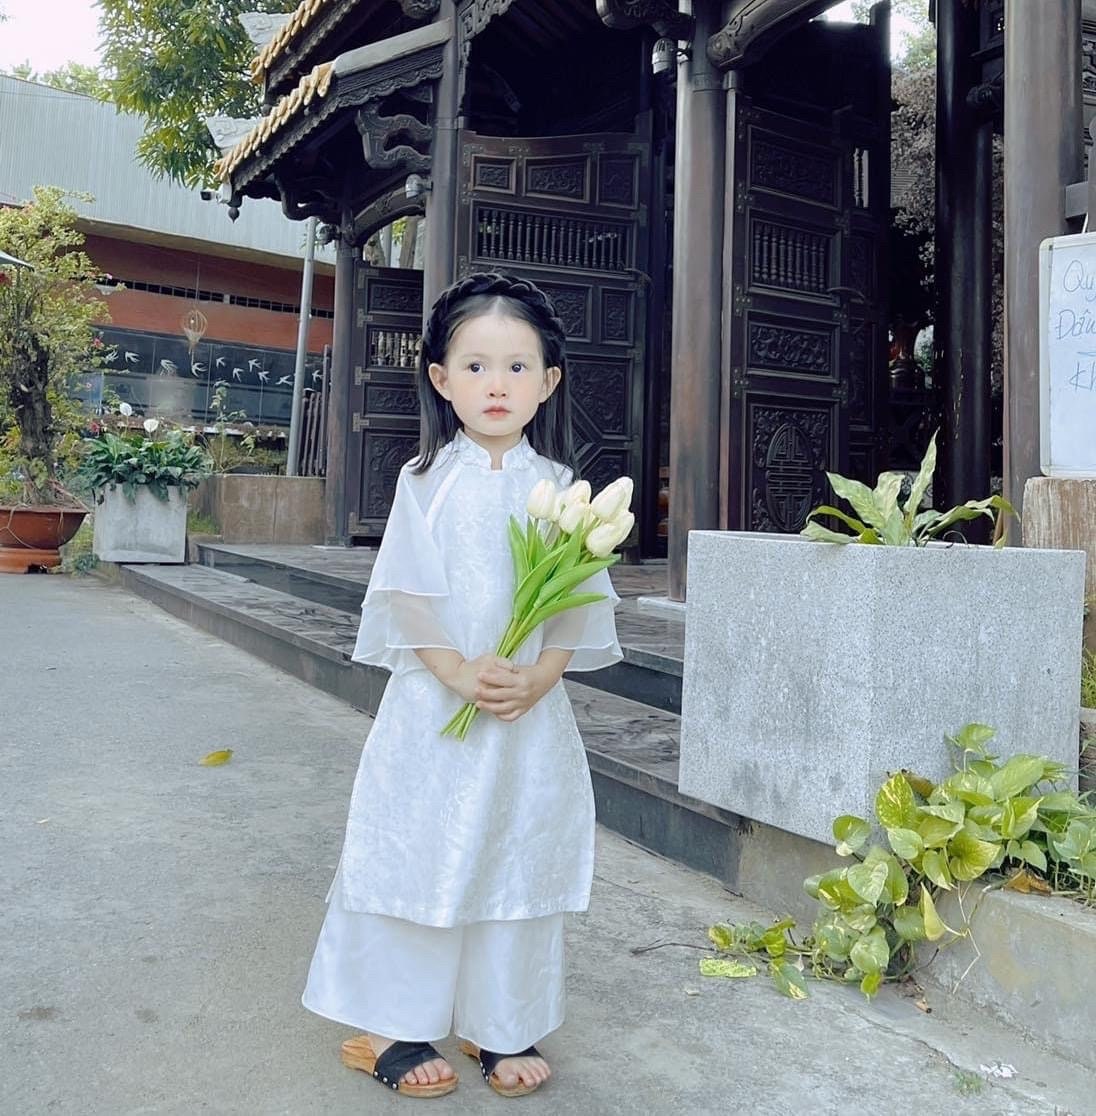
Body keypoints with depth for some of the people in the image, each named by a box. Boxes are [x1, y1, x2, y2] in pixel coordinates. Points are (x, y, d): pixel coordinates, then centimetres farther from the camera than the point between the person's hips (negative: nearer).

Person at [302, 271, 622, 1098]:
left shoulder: (558, 486, 3)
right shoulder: (427, 481, -1)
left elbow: (580, 599, 0)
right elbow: (408, 595, -6)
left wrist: (538, 675, -14)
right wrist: (458, 672, -18)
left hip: (531, 713, 2)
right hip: (434, 705, -1)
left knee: (520, 863, 9)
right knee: (420, 858, 4)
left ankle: (503, 1028, 27)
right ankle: (394, 1026, 22)